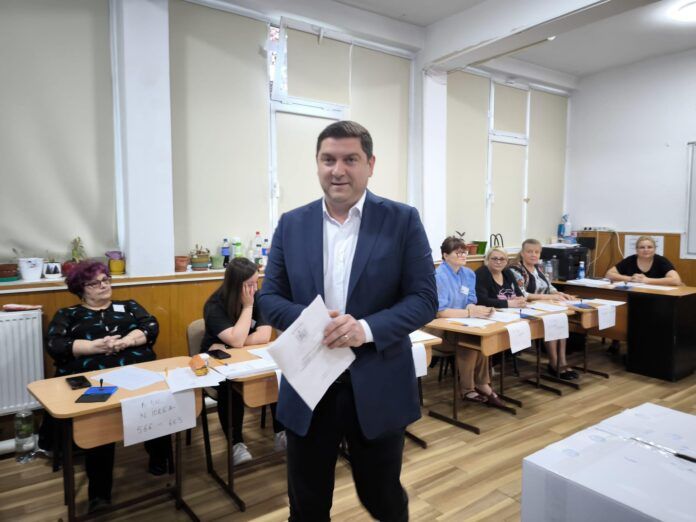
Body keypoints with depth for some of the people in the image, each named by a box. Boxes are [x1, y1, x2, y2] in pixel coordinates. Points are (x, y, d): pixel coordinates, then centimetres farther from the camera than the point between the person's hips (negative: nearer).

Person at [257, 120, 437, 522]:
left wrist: (368, 329, -23)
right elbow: (269, 297, 4)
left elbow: (425, 299, -7)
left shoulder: (402, 220, -4)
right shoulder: (292, 224, 2)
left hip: (377, 388, -1)